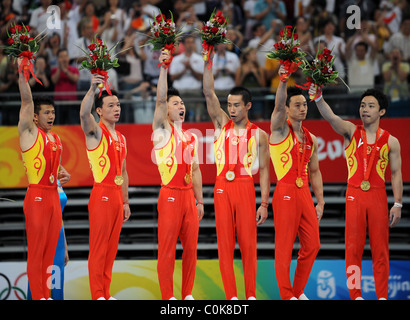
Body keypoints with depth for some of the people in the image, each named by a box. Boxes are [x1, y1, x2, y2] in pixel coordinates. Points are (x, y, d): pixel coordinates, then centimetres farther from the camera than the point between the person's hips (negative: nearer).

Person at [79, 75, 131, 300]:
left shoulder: (121, 138, 17)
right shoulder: (96, 131, -4)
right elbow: (84, 113, -27)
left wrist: (125, 202, 18)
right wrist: (92, 89, -41)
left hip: (117, 195, 7)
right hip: (102, 195, -7)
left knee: (111, 248, 8)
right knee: (98, 247, -5)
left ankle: (106, 294, 13)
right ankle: (97, 295, -2)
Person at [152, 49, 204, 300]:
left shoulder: (191, 137, 16)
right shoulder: (162, 130, 1)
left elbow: (195, 170, 17)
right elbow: (160, 99, -13)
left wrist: (200, 201, 12)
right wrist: (163, 68, -22)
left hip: (188, 195, 5)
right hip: (170, 195, -5)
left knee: (191, 247, 5)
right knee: (167, 248, -4)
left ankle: (188, 294, 13)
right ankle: (168, 296, 1)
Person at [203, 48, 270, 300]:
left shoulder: (259, 134, 5)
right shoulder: (222, 124, 11)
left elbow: (264, 170, 4)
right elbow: (209, 93, 3)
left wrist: (264, 203, -3)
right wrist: (208, 62, -6)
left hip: (245, 187, -2)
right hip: (223, 187, 2)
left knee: (248, 244, -2)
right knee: (225, 244, 0)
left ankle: (251, 295, 3)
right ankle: (231, 296, 2)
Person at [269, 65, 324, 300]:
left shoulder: (311, 139, 16)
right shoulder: (280, 128, -1)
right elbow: (279, 106, -21)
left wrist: (320, 202, 13)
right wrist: (283, 81, -37)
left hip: (305, 193, 6)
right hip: (285, 193, -6)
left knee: (312, 245, 5)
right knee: (284, 246, -5)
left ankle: (298, 291, 18)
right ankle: (287, 295, 0)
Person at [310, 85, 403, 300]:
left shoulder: (390, 141, 6)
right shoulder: (351, 131, 5)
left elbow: (396, 174, 8)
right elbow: (331, 117, -13)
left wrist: (397, 204, 0)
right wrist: (318, 98, -32)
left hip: (378, 196, 0)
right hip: (354, 194, 0)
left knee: (380, 249, 1)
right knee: (353, 247, -2)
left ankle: (382, 296, 6)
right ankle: (355, 295, 1)